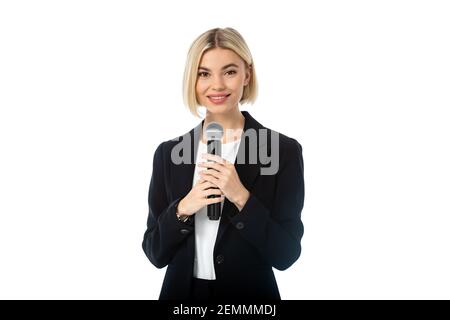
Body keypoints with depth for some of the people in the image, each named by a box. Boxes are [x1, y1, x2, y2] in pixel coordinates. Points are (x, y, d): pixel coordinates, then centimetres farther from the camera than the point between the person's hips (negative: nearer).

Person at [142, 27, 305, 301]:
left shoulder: (283, 150, -11)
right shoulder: (169, 153, -4)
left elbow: (286, 255, -12)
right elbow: (155, 253, -3)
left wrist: (241, 198, -24)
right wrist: (182, 209, -20)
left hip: (250, 294, -2)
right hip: (181, 293, 2)